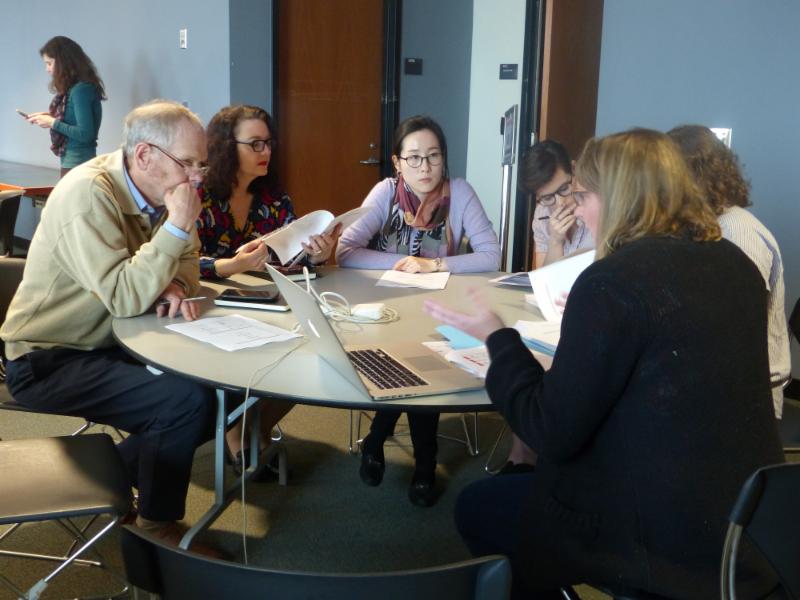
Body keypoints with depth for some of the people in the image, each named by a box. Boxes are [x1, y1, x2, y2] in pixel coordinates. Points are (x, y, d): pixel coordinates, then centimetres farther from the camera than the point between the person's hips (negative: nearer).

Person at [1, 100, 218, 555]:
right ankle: (159, 524, -1)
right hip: (48, 362, -8)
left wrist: (176, 287, -13)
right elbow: (124, 298, -29)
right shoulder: (89, 194, -23)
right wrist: (176, 227, -31)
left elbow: (186, 261, 10)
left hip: (108, 344, 8)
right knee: (186, 400, -24)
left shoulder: (157, 189, 1)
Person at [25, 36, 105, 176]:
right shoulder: (74, 88, 11)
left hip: (78, 162, -9)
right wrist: (50, 117, 6)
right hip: (71, 161, 9)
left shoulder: (81, 89, -16)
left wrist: (53, 123, -14)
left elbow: (85, 134, -21)